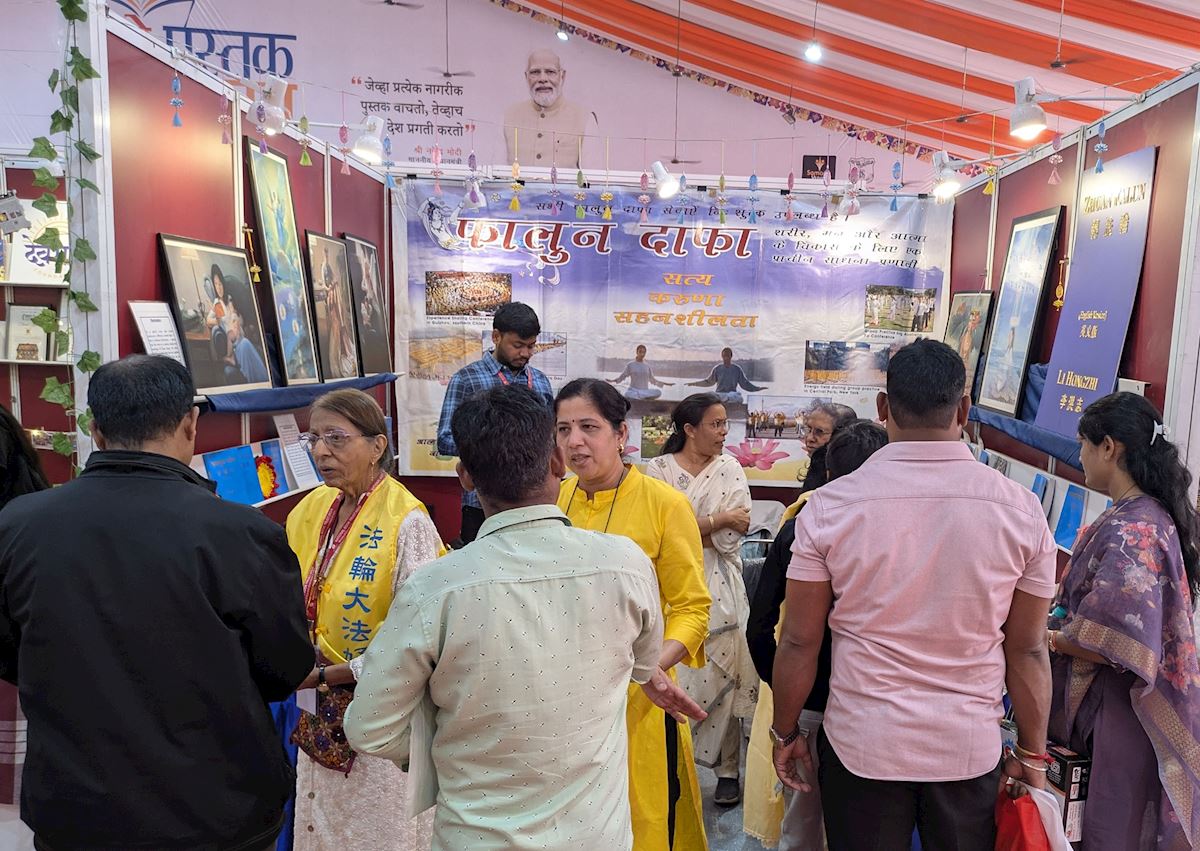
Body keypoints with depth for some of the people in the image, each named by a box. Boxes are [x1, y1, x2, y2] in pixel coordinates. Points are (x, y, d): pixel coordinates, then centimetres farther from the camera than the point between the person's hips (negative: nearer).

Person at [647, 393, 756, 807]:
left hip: (719, 589, 2)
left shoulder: (730, 469, 4)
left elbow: (731, 538, -5)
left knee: (724, 679, 5)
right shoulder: (659, 469, -2)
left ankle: (728, 770, 20)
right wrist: (719, 519, -11)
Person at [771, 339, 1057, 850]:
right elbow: (1027, 649, -2)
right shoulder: (1020, 509, -9)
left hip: (860, 745, -1)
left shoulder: (830, 505, -13)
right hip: (970, 749, 2)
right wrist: (1032, 753, 11)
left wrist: (785, 733, 7)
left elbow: (799, 641, -7)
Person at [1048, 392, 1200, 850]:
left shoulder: (1128, 530, -27)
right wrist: (1064, 616, 14)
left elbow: (1110, 643, -30)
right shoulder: (1156, 514, 5)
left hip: (1118, 710, -10)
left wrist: (1049, 639, -13)